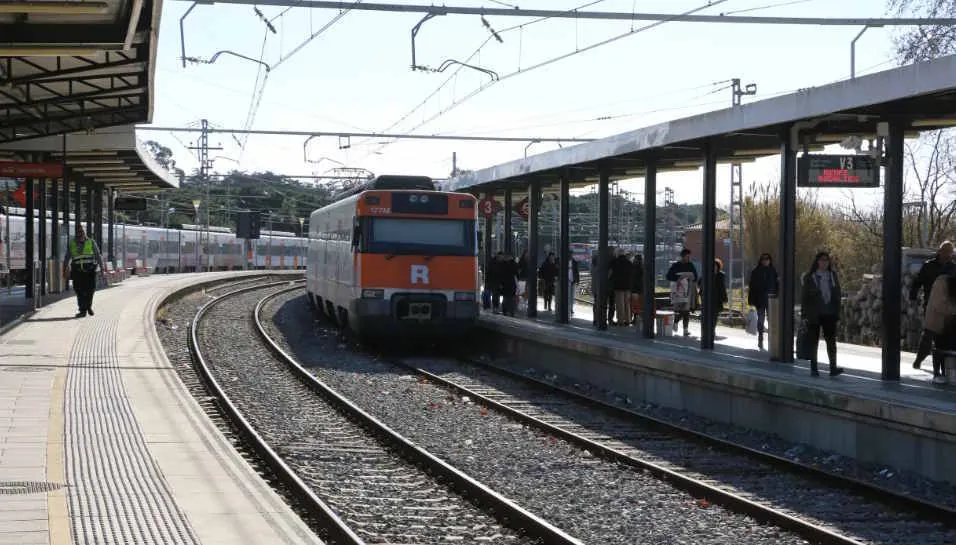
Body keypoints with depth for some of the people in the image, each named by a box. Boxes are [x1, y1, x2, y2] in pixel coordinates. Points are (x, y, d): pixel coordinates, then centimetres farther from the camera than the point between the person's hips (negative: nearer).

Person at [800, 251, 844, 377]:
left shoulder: (833, 276, 9)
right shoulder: (810, 277, -2)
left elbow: (837, 294, 12)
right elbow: (804, 296, -2)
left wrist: (837, 312, 5)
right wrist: (805, 314, -8)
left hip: (829, 314, 2)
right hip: (814, 315, -2)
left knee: (831, 341, -3)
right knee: (813, 341, 5)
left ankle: (833, 368, -5)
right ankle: (813, 368, 12)